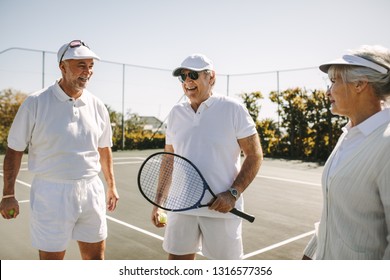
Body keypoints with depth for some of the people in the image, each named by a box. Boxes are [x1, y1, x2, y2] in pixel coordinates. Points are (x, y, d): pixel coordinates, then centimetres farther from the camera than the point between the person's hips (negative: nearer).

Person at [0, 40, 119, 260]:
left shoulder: (97, 106, 5)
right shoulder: (35, 103, -6)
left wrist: (112, 187, 16)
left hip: (92, 190, 4)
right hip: (52, 193, -3)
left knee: (96, 257, 14)